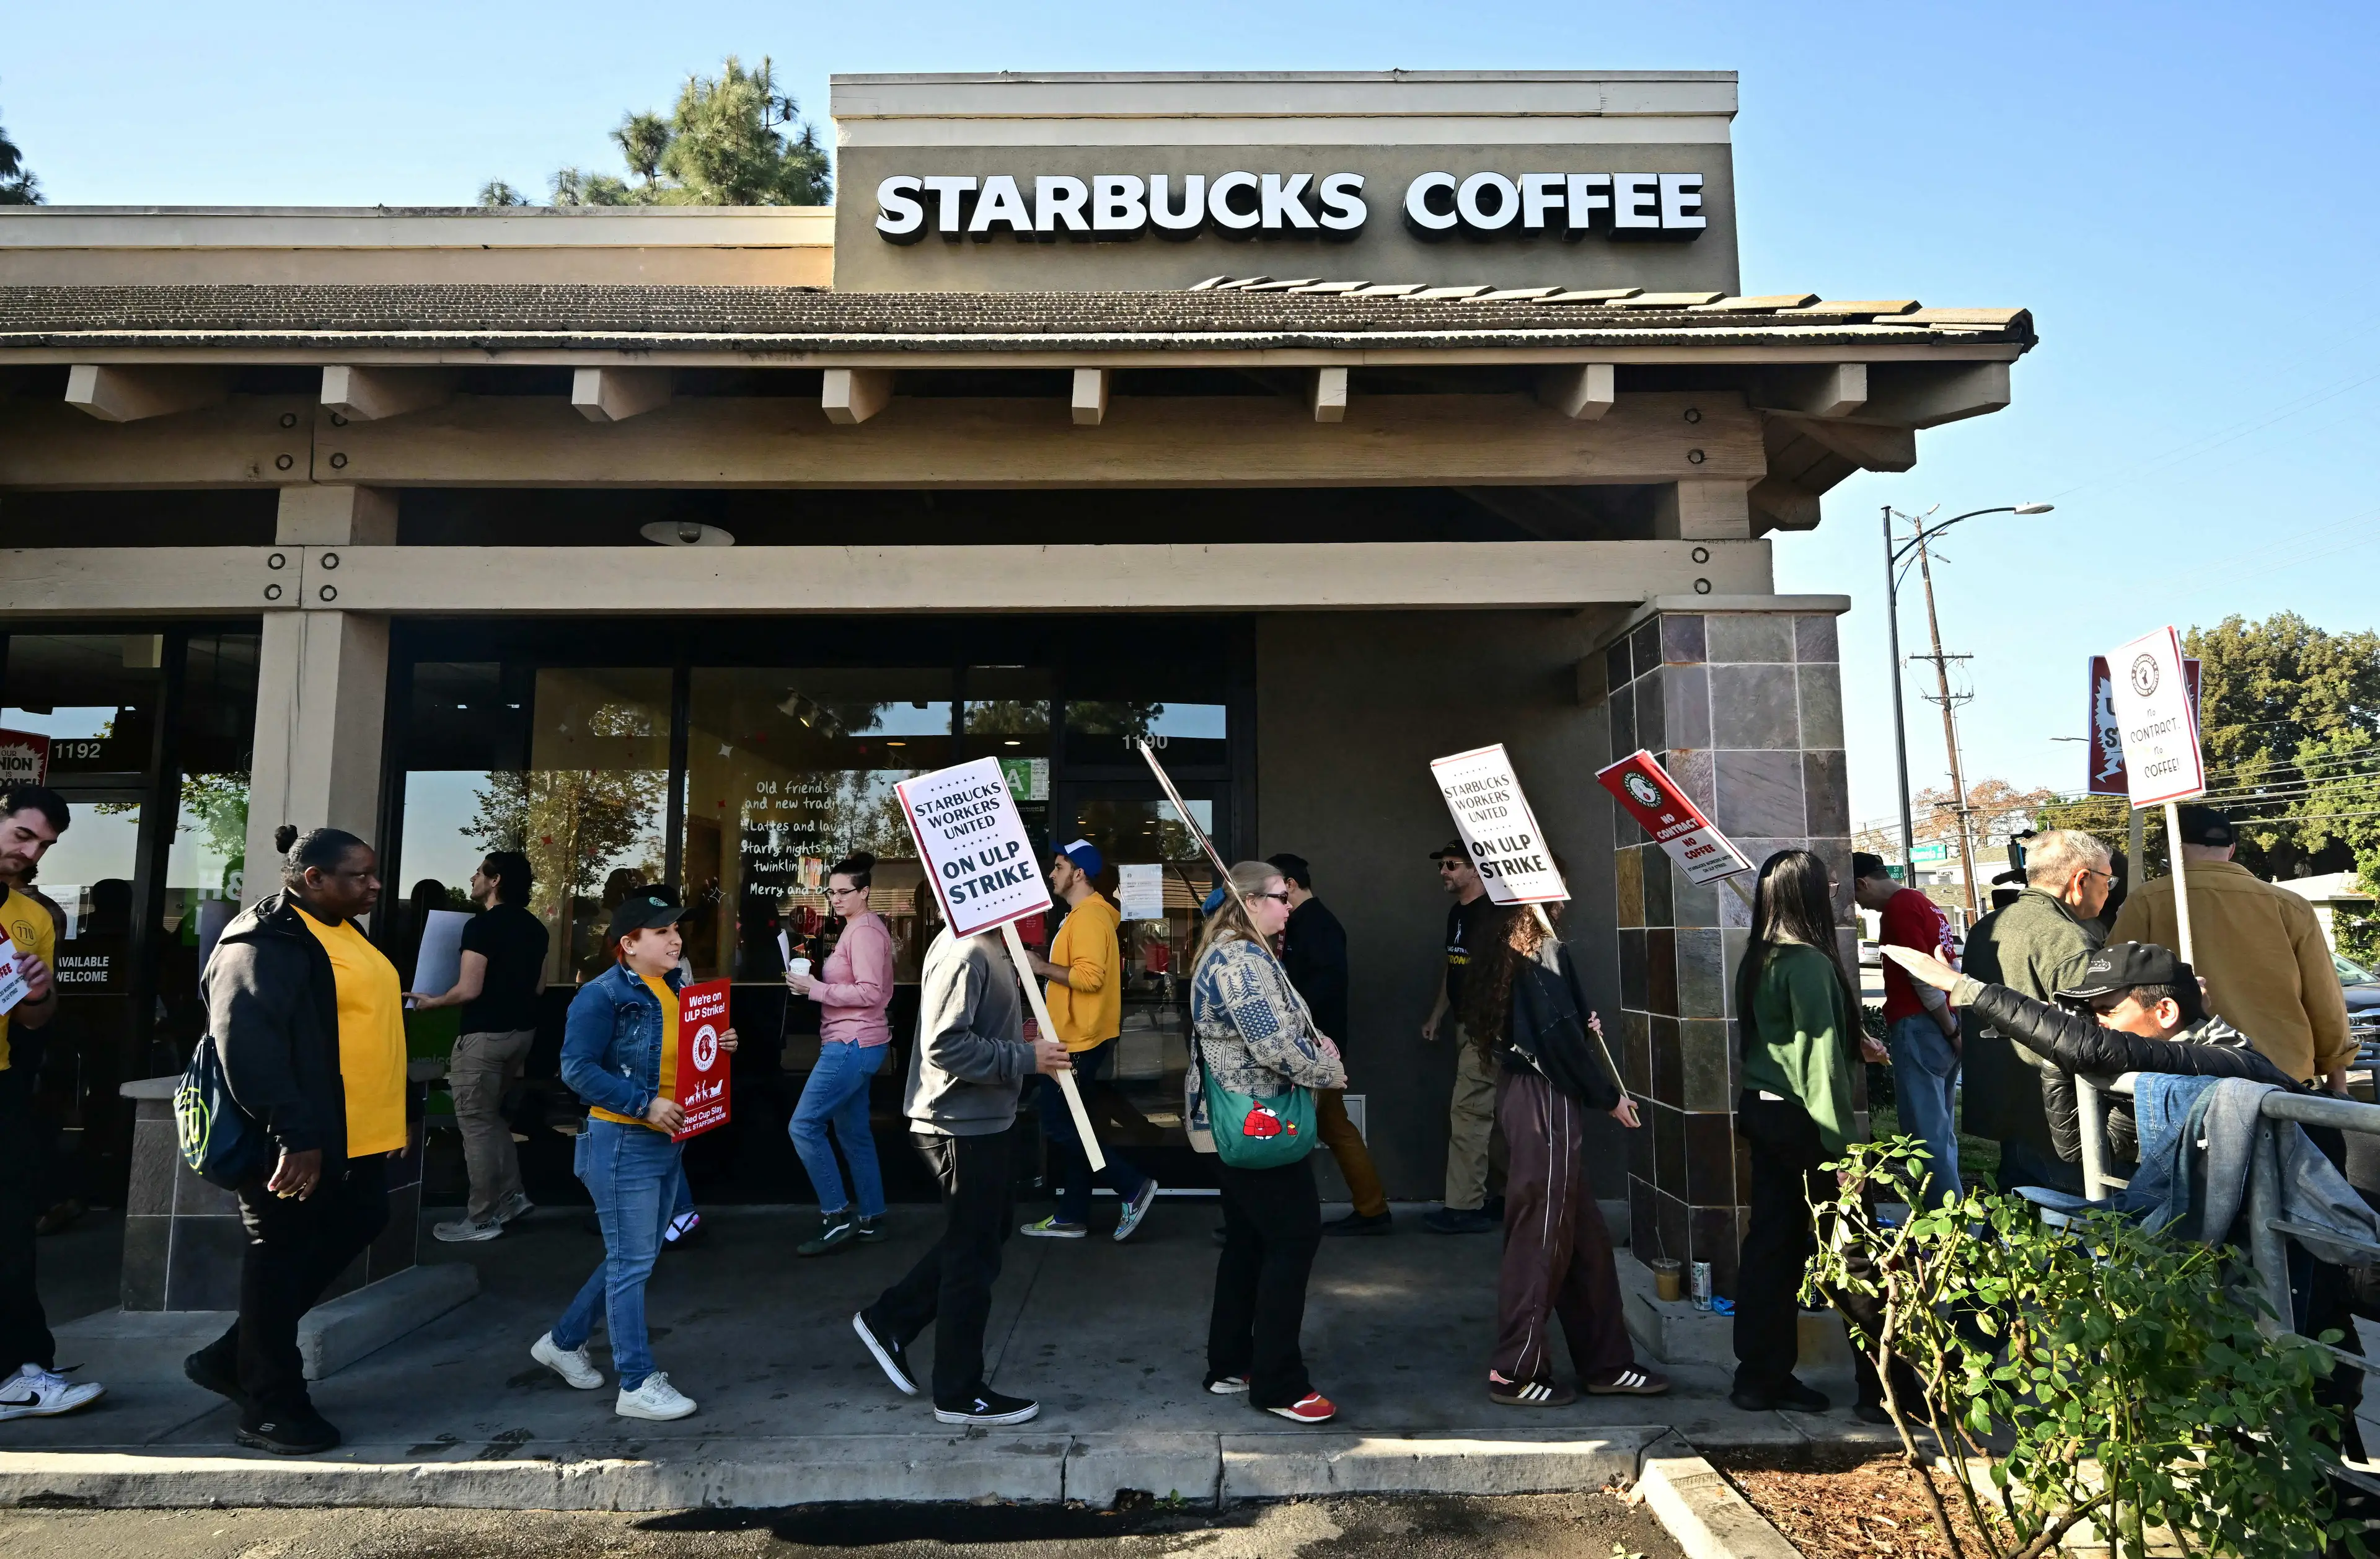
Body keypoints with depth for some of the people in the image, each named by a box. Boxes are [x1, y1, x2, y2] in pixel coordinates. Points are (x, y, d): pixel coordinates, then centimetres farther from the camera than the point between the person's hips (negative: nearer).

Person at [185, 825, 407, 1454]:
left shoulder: (346, 933, 14)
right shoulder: (266, 941, -17)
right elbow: (247, 1043, -26)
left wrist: (395, 1114, 20)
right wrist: (294, 1134, -28)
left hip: (355, 1136, 10)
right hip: (296, 1143, -10)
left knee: (356, 1226, 18)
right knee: (282, 1256, 3)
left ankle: (233, 1357, 32)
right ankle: (271, 1407, 19)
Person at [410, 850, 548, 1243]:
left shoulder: (482, 925, -16)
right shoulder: (534, 927, 8)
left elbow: (469, 990, -19)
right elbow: (539, 987, 14)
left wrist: (432, 1001, -2)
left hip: (485, 1034, -8)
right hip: (521, 1029, 8)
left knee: (476, 1124, 2)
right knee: (491, 1116, 21)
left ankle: (482, 1219, 8)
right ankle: (511, 1196, 20)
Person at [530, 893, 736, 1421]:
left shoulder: (677, 988, 9)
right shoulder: (602, 995, -14)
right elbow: (578, 1069, -19)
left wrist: (721, 1046, -1)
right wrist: (644, 1104, -25)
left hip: (668, 1141, 8)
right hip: (622, 1143, -8)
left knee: (635, 1256, 18)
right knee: (632, 1263, 0)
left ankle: (564, 1341, 37)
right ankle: (637, 1385, 10)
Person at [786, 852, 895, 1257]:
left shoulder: (865, 931, -15)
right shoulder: (859, 928, 17)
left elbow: (870, 993, -23)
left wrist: (816, 989, -19)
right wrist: (814, 983, 5)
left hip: (852, 1044, -11)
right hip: (854, 1043, 11)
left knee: (803, 1126, -8)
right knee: (853, 1132, 14)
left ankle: (838, 1216, -1)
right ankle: (870, 1218, 21)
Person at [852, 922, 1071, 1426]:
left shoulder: (984, 944, 8)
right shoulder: (964, 951, -24)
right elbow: (946, 1044, -29)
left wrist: (1025, 1053, 4)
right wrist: (1027, 1059, -23)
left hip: (981, 1120, 10)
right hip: (965, 1125, -10)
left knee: (983, 1236, 22)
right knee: (973, 1256, 4)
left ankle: (889, 1319, 33)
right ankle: (960, 1393, 20)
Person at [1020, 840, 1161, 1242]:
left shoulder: (1089, 916, -17)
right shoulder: (1082, 914, 16)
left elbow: (1089, 976, -27)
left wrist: (1042, 966, -19)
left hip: (1079, 1041, -11)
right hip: (1075, 1038, 11)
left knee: (1059, 1126, -6)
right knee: (1068, 1126, 13)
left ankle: (1134, 1186, -2)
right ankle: (1071, 1216, 20)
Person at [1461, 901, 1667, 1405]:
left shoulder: (1506, 947, 12)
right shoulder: (1546, 950, -14)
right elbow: (1558, 1033, -18)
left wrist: (1583, 1024, 7)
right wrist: (1608, 1096, -7)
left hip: (1524, 1092, 9)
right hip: (1547, 1102, -9)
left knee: (1586, 1236, 15)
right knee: (1542, 1236, 1)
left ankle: (1606, 1363, 25)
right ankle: (1515, 1373, 11)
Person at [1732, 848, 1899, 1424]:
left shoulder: (1756, 961, 8)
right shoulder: (1809, 964, -17)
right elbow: (1820, 1060, -19)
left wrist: (1852, 1042, 20)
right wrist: (1842, 1144, -17)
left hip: (1760, 1112, 8)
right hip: (1801, 1119, -8)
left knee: (1771, 1243, 12)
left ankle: (1762, 1377, 19)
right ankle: (1882, 1387, 14)